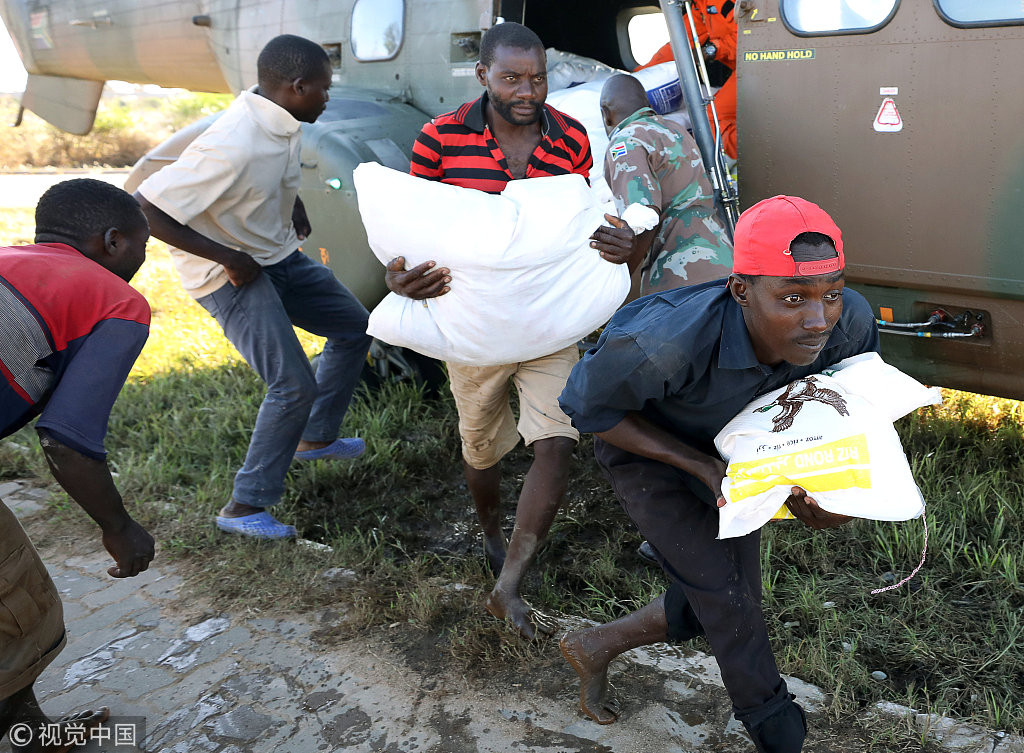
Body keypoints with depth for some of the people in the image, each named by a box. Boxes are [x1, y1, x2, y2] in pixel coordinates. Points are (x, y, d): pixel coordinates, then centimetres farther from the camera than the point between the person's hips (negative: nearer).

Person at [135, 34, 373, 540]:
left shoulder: (282, 123, -5)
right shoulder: (232, 148, -32)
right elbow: (145, 208, -32)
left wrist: (295, 207, 8)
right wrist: (228, 257, -26)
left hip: (279, 256, 9)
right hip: (230, 274, -9)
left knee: (354, 326, 16)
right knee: (295, 384, -15)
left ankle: (316, 438, 31)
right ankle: (244, 507, 1)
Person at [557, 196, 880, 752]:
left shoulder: (850, 322, -29)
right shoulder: (666, 342, -44)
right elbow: (586, 405, -24)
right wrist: (703, 468, -29)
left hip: (733, 443, 5)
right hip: (642, 441, -5)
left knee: (722, 605, 10)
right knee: (729, 598, -7)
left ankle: (595, 647, 35)